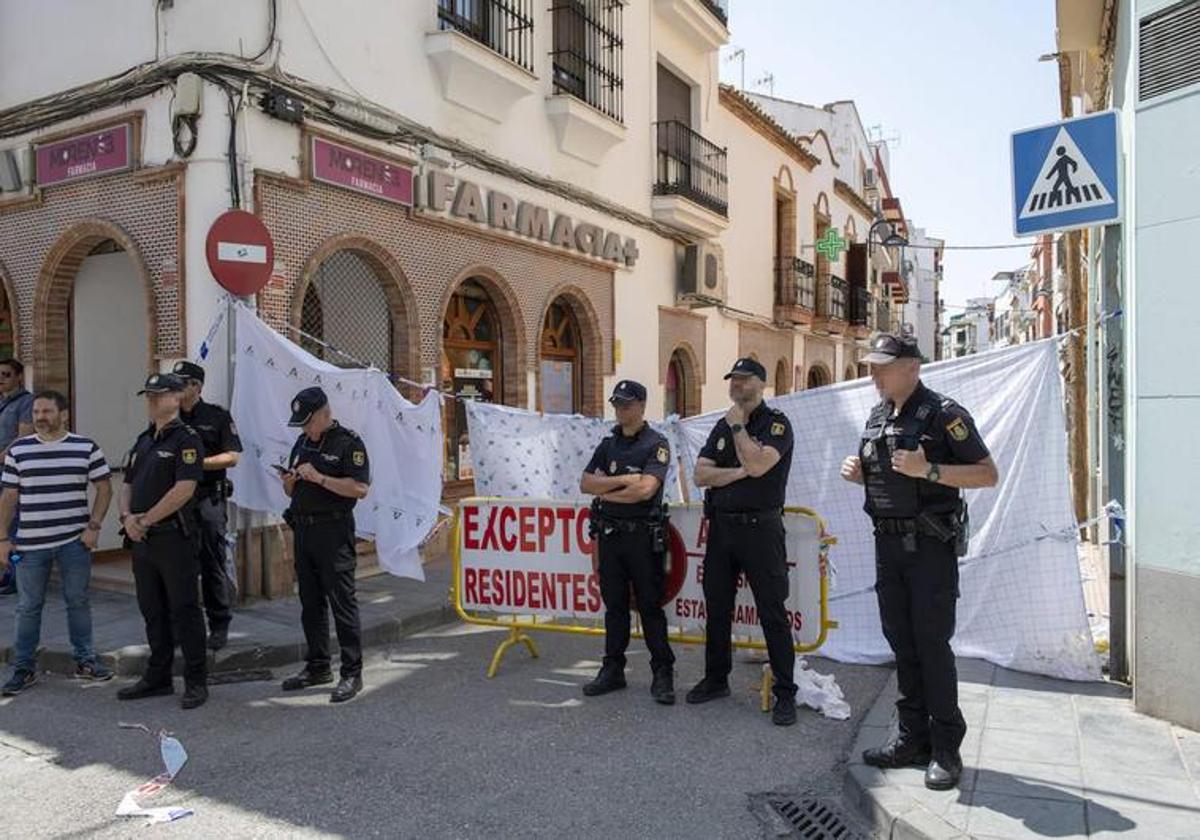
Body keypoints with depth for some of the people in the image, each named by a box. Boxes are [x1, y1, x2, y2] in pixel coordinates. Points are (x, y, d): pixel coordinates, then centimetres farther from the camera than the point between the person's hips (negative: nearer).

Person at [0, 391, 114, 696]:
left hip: (75, 541, -1)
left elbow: (104, 488, 3)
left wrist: (94, 526, -5)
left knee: (78, 601, 8)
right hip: (30, 543, 1)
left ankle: (84, 660, 21)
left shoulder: (86, 448, 0)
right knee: (28, 607, 8)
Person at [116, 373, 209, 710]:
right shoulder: (143, 440, 16)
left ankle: (196, 681, 7)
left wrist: (144, 520, -14)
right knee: (152, 611, 15)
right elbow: (128, 484, 18)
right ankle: (158, 678, 27)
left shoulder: (186, 440, -9)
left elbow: (183, 490, -19)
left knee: (184, 610, -2)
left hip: (174, 537, -8)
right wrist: (127, 516, -1)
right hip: (142, 540, 8)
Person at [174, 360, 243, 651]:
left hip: (207, 498, -3)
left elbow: (231, 457, -4)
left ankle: (219, 626, 9)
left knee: (213, 565, 1)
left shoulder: (218, 417, 3)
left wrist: (198, 463, -14)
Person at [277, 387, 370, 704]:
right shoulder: (302, 443, 17)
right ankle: (317, 667, 25)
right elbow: (292, 492, 22)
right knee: (310, 603, 13)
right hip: (303, 529, 8)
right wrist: (289, 482, -1)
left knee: (342, 601, -5)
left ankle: (352, 672, 1)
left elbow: (360, 488, -16)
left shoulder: (348, 443, -7)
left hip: (333, 532, -8)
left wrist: (319, 478, -19)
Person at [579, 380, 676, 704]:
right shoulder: (608, 443, 12)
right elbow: (585, 484, 1)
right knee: (614, 604, 12)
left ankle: (663, 674, 8)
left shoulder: (656, 444, -6)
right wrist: (623, 479, -12)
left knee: (650, 605, 0)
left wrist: (605, 492, -7)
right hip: (609, 534, 5)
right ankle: (613, 670, 22)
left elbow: (645, 489, -19)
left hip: (643, 535, -5)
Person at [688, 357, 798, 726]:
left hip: (760, 527, -6)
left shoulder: (776, 423, -5)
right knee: (716, 608, 14)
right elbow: (701, 475, 2)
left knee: (773, 613, -3)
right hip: (721, 526, 6)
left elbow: (757, 464, -23)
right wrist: (740, 472, -11)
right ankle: (716, 679, 28)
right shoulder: (722, 427, 13)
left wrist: (737, 424, -11)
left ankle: (786, 693, 6)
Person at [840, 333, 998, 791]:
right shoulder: (878, 417, 12)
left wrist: (928, 470, -24)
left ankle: (946, 748, 8)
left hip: (930, 545, -7)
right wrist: (857, 471, 2)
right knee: (902, 643, 11)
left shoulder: (943, 414, -10)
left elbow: (988, 474, -13)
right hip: (887, 542, 7)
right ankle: (914, 736, 22)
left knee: (932, 643, -4)